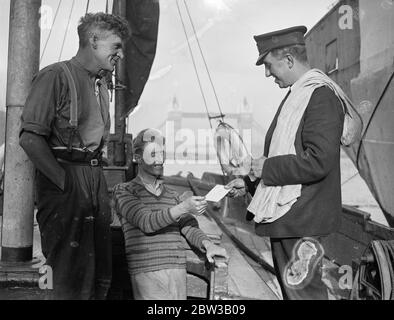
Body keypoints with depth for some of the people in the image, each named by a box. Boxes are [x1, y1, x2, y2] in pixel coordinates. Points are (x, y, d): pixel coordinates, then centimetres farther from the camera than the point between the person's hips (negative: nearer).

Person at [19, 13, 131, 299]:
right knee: (71, 284, -2)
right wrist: (65, 181, -17)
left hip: (96, 179, 8)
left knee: (101, 277, 13)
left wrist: (96, 175, 11)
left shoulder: (102, 85, 18)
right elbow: (30, 137, -15)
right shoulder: (57, 76, -7)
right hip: (65, 183, -8)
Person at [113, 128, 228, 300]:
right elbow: (146, 222, -9)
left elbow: (189, 228, 9)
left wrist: (208, 245, -11)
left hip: (178, 272, 4)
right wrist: (183, 208, -19)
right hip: (146, 272, -3)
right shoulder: (123, 191, 6)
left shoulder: (173, 195, 19)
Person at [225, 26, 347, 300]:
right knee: (290, 289, 19)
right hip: (285, 217, 10)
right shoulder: (297, 95, 14)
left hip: (302, 220, -10)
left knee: (304, 291, 0)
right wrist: (250, 182, 14)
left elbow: (318, 161, -25)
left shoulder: (321, 95, -15)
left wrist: (267, 167, -14)